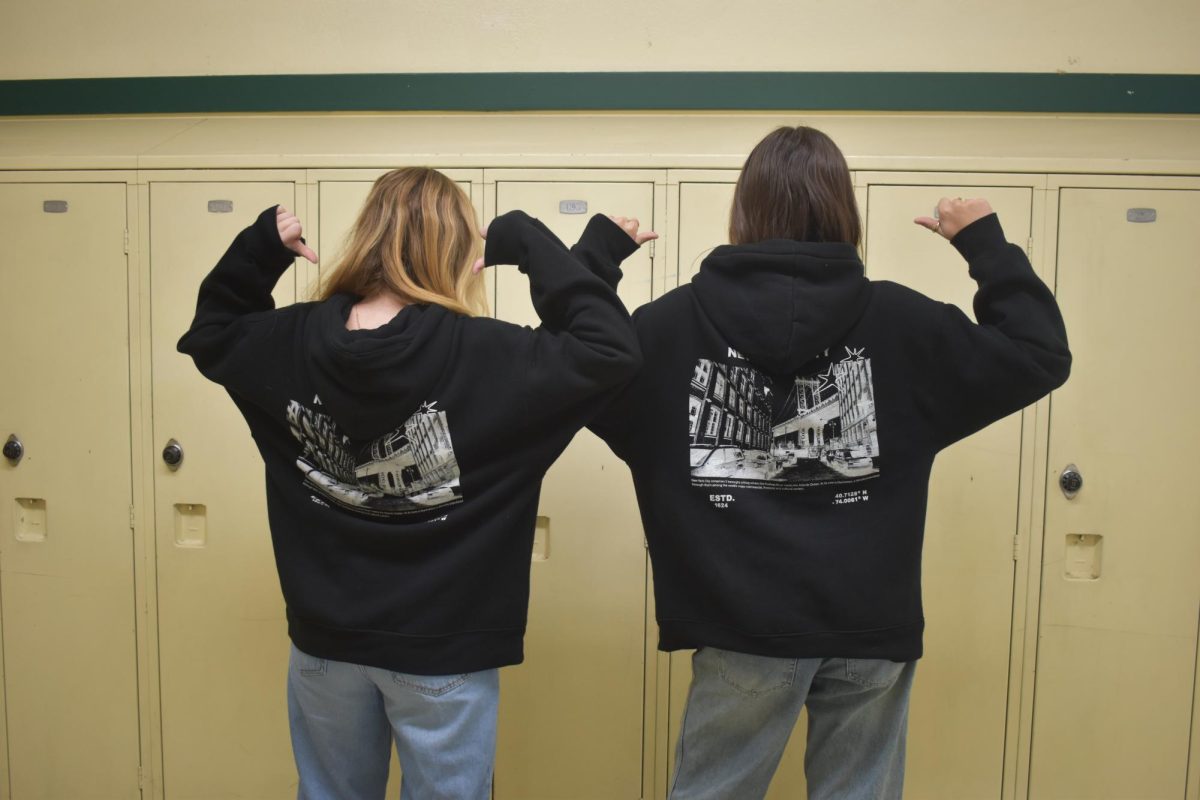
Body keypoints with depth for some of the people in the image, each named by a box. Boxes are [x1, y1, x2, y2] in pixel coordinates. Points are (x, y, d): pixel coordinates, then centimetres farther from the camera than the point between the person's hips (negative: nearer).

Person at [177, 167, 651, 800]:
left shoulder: (290, 343, -7)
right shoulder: (480, 355, -22)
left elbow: (210, 334, 13)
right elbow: (612, 350, -21)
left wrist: (261, 247, 3)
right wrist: (530, 244, -17)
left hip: (327, 641, 4)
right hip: (443, 651, -4)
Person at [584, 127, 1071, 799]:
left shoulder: (677, 321, -6)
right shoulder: (898, 321, -6)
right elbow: (1040, 356, 2)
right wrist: (985, 241, 11)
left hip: (743, 624, 0)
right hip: (870, 625, 1)